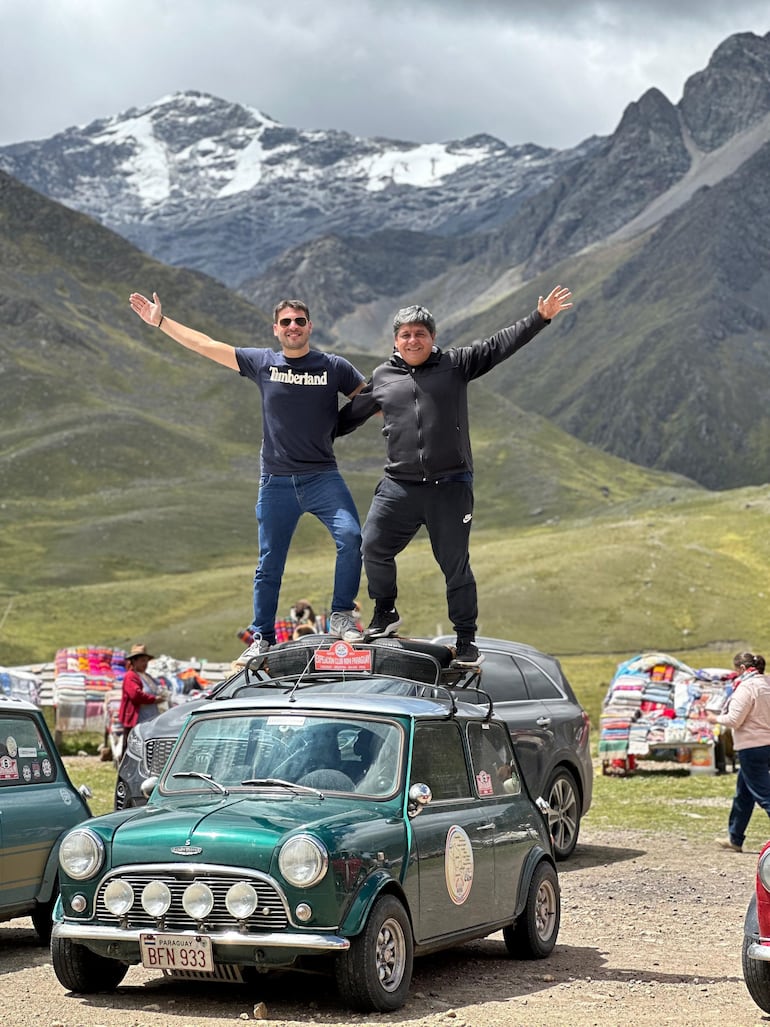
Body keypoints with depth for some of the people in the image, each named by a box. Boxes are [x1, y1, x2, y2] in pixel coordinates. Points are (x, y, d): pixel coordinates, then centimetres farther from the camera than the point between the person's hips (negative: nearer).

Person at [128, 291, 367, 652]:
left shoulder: (334, 367, 4)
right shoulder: (263, 363, 6)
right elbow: (206, 345, 10)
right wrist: (160, 321, 11)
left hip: (322, 477, -1)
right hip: (276, 483, 1)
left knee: (350, 537, -22)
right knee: (269, 561, 7)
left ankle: (341, 617, -9)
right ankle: (261, 637, 19)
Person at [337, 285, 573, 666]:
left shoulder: (456, 364, 5)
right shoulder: (381, 378, 12)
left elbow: (498, 345, 2)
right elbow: (350, 415, 24)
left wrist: (540, 318, -6)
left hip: (450, 487, -2)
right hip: (398, 486, 2)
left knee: (455, 564, 2)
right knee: (373, 547, -5)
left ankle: (466, 640, 12)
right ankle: (385, 614, 20)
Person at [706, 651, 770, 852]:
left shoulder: (746, 688, -16)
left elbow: (734, 720, -18)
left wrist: (716, 719, 0)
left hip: (752, 748, -9)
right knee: (743, 794, 20)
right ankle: (735, 838, 29)